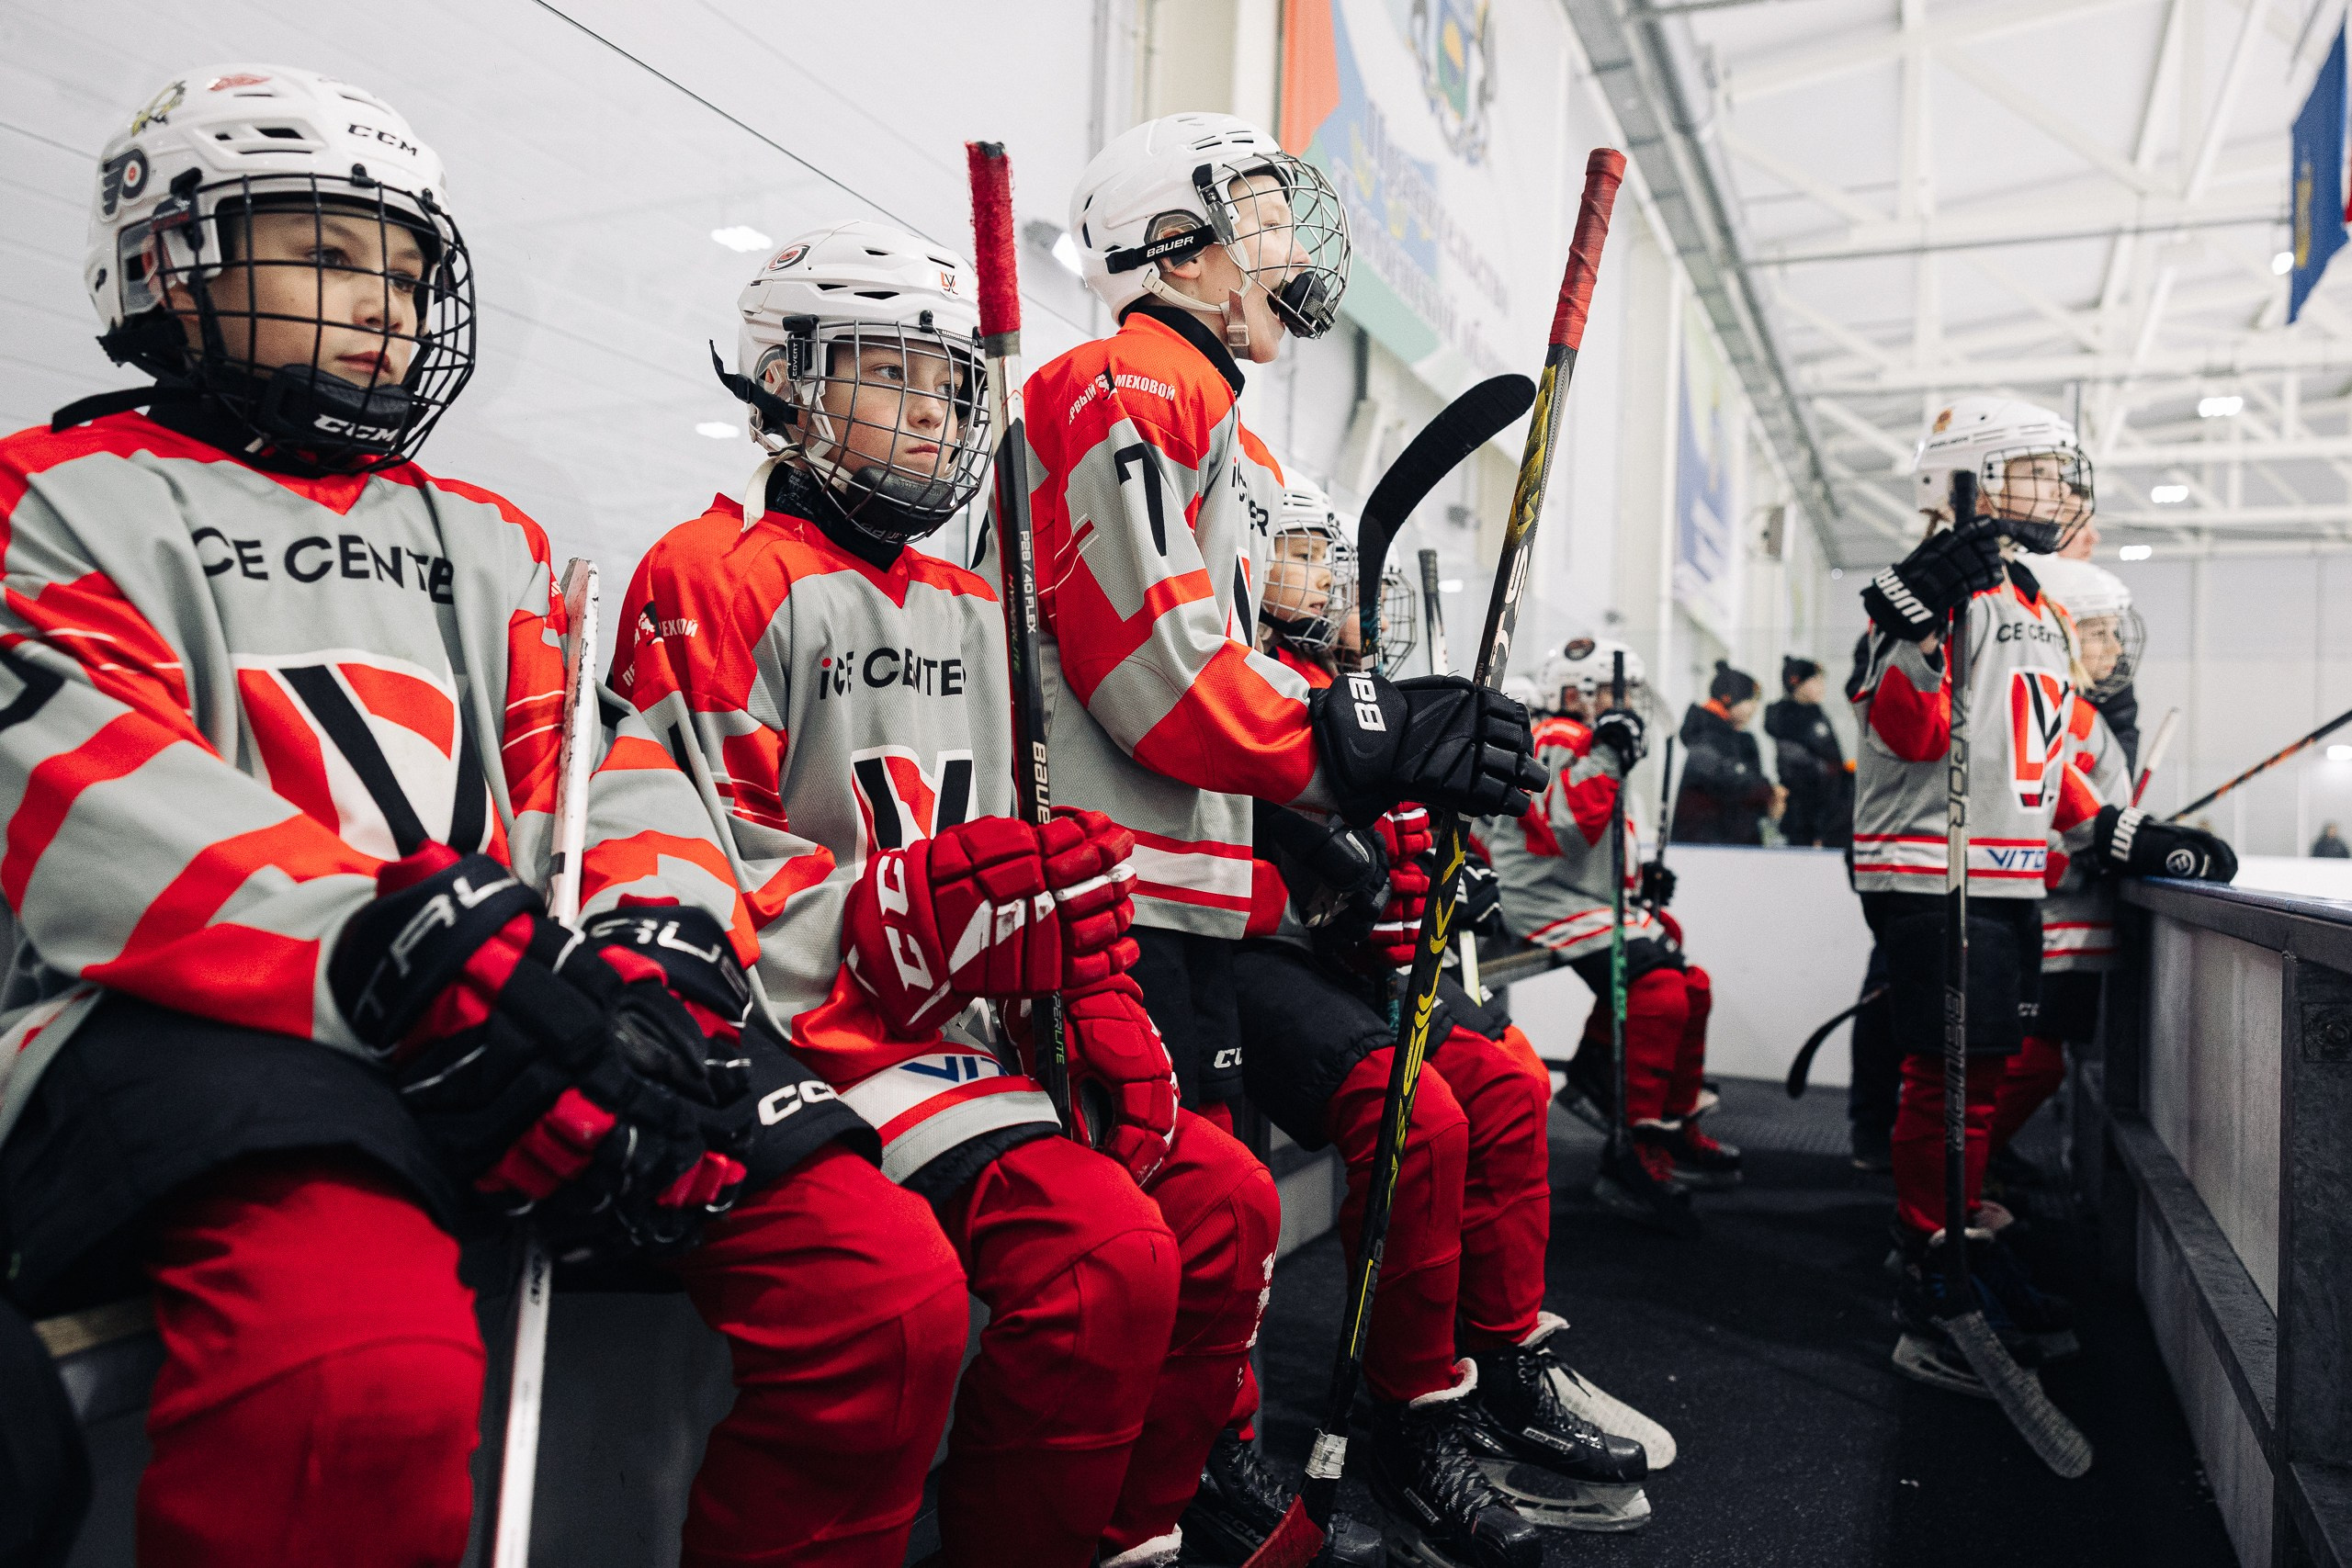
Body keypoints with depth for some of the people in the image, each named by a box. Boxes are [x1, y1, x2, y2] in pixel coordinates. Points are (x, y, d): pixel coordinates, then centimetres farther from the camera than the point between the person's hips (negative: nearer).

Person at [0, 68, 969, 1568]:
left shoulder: (487, 537, 28)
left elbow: (606, 768, 15)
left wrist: (670, 943, -9)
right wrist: (424, 969, -21)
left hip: (537, 1005, 5)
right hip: (208, 1021, -4)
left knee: (892, 1288, -16)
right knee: (358, 1382, -37)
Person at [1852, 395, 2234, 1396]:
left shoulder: (2037, 611, 22)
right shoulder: (1943, 586, -8)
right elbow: (1909, 734, -19)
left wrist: (2118, 835, 17)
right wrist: (1921, 625, -32)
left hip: (2009, 884, 10)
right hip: (1932, 875, -10)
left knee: (1983, 1076, 16)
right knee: (1951, 1084, -9)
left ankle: (1955, 1246, 31)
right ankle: (1933, 1313, -1)